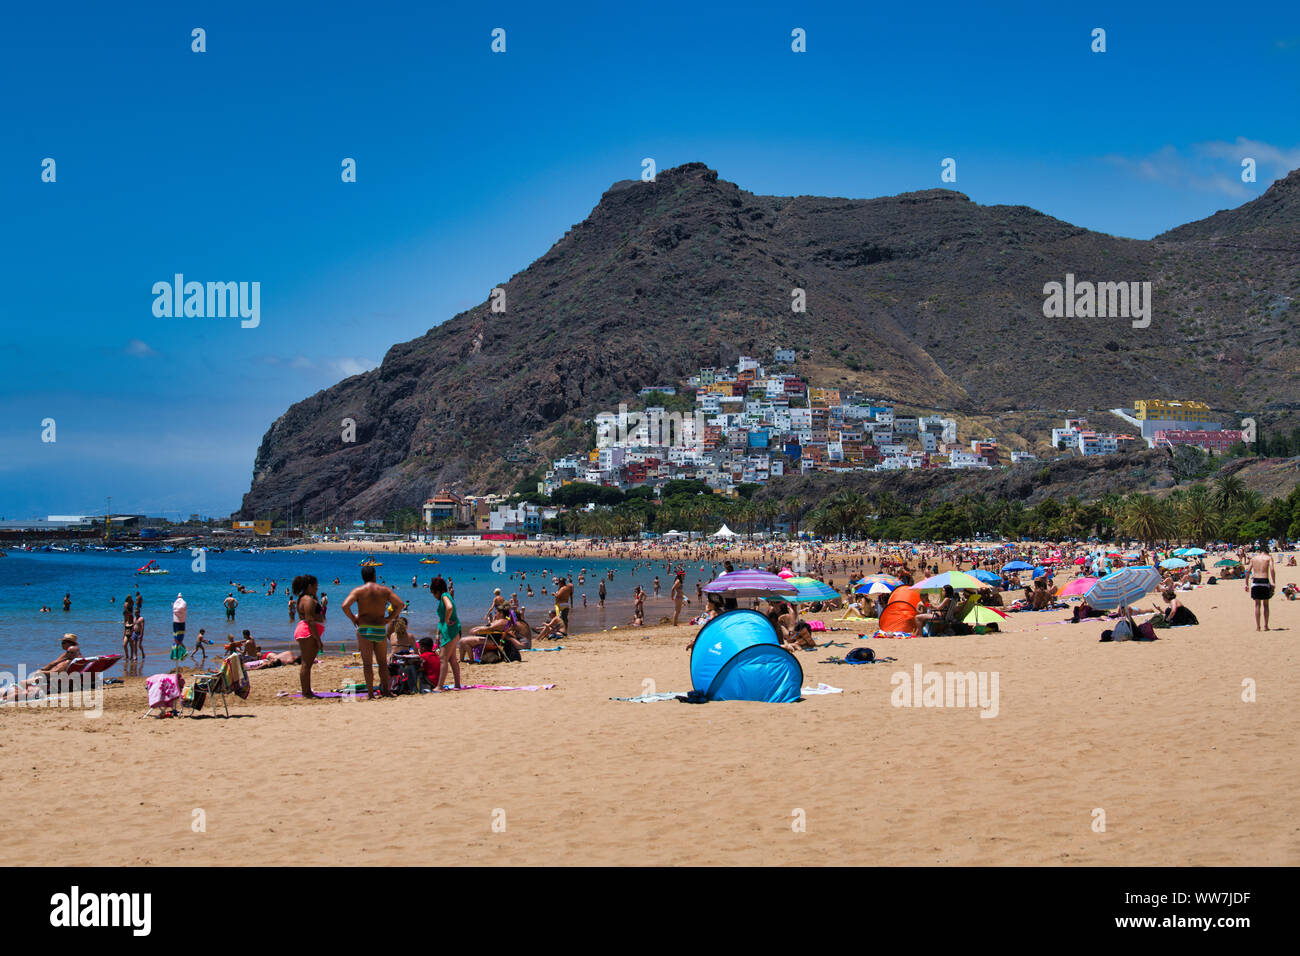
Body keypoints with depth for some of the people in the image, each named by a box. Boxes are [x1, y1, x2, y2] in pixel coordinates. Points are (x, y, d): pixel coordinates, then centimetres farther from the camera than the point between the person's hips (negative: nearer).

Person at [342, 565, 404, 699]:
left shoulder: (358, 590, -3)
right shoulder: (385, 590, 3)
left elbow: (345, 605, -16)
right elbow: (400, 604, -2)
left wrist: (353, 618, -2)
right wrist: (389, 618, 6)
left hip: (364, 629, -2)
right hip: (381, 629, 2)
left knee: (367, 663, 1)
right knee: (382, 661, 16)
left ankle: (370, 693, 0)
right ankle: (385, 690, 18)